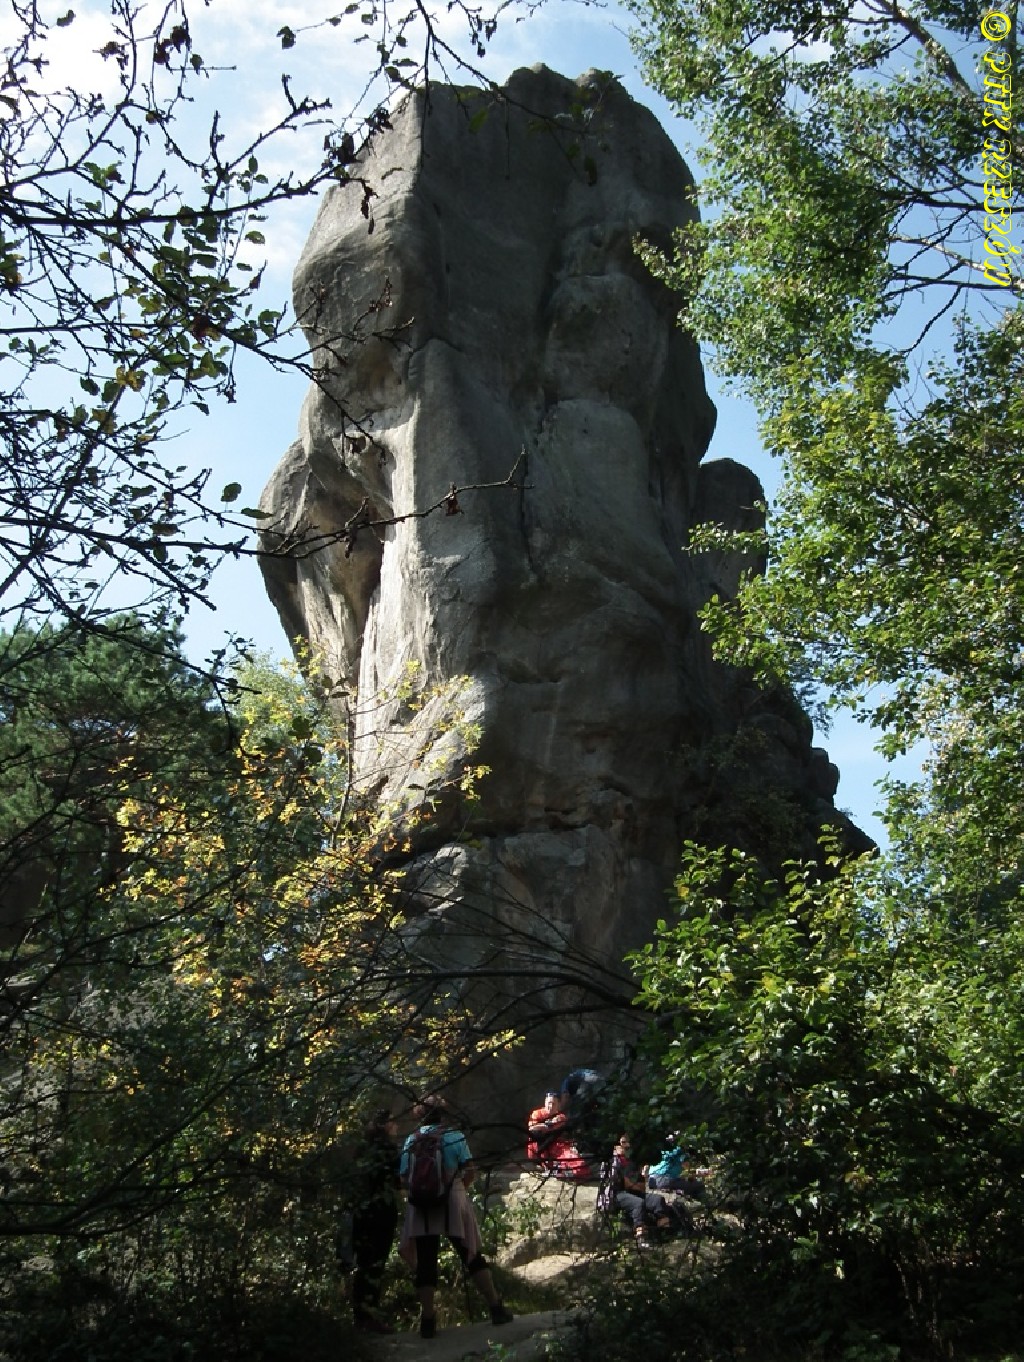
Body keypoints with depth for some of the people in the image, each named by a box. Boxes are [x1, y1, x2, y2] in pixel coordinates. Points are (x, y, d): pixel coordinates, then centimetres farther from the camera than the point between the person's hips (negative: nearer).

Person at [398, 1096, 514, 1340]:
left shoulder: (411, 1141, 7)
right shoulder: (454, 1136, 2)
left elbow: (404, 1180, 4)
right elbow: (470, 1171, -2)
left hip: (420, 1208, 1)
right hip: (451, 1204, -1)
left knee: (425, 1263, 4)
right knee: (472, 1257, 9)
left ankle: (427, 1321, 1)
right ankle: (496, 1309, 10)